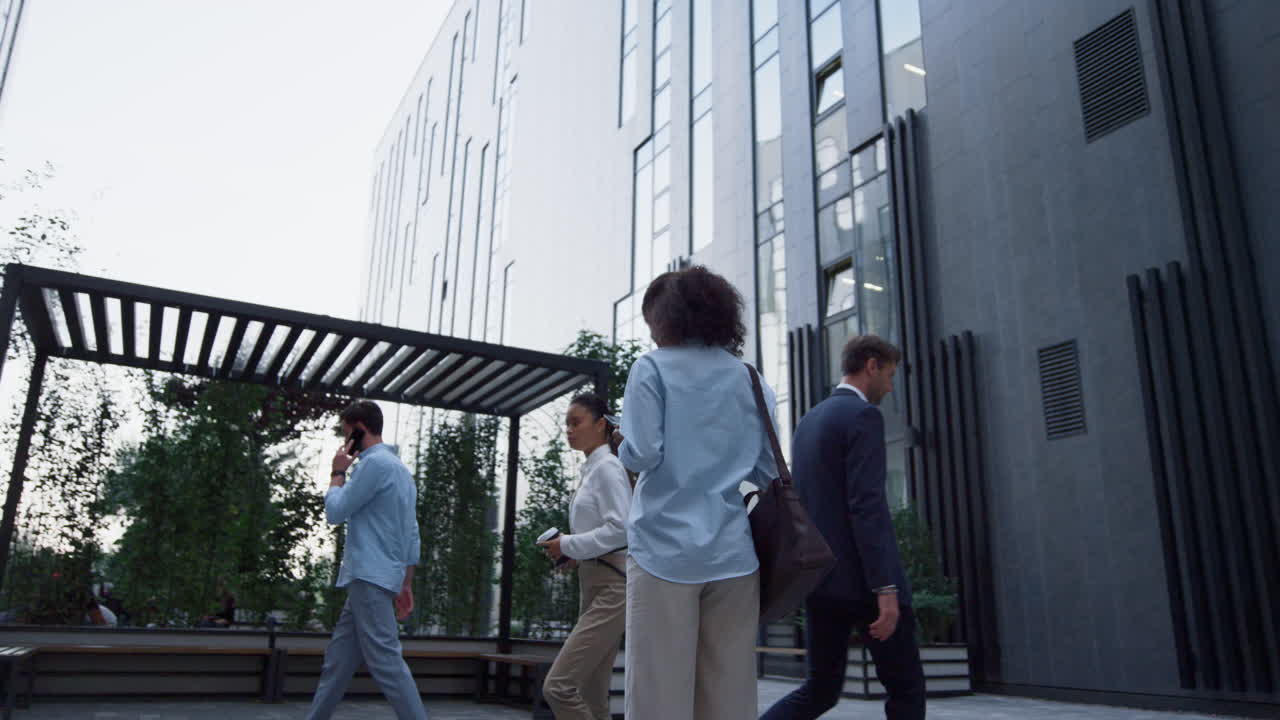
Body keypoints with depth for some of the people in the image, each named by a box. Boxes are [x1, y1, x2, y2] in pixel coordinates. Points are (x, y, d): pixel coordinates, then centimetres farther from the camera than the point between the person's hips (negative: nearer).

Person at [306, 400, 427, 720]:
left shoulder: (374, 463, -10)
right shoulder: (400, 468, 19)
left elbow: (335, 512, -9)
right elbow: (412, 534, 18)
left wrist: (337, 473, 6)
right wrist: (406, 585, 20)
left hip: (369, 577, -10)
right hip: (370, 578, 10)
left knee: (385, 661, -11)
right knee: (338, 659, 14)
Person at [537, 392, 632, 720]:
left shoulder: (607, 466, -9)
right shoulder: (591, 470, 17)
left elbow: (620, 529, -19)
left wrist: (568, 545, -13)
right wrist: (574, 554, 6)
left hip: (612, 587, -9)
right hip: (594, 585, 9)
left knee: (558, 686, -16)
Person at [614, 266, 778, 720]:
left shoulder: (652, 368, -1)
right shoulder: (749, 377, 12)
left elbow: (643, 454, -11)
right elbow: (768, 469, 8)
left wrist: (621, 447, 10)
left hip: (666, 549, -4)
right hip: (733, 552, 4)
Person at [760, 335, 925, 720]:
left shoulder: (808, 420, 16)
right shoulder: (863, 415, -11)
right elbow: (867, 506, -20)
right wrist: (887, 588, -22)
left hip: (818, 576, 8)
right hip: (862, 580, -8)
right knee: (905, 687, 8)